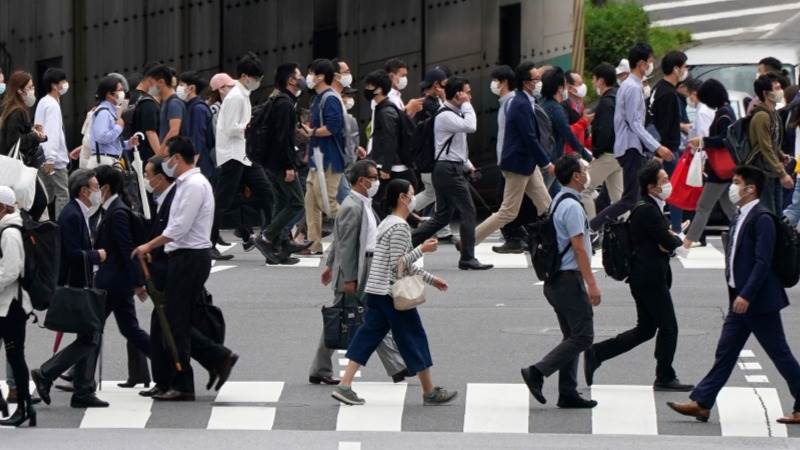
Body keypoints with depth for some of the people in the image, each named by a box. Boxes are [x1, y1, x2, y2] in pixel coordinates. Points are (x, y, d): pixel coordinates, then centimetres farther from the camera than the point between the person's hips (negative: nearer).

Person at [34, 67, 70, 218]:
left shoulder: (43, 103, 15)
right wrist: (50, 159, -27)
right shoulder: (52, 105, -14)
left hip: (44, 159, 9)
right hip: (55, 160, -9)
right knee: (62, 195, -7)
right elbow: (52, 133, -21)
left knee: (46, 194, 12)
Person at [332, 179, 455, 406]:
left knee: (369, 335, 6)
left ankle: (345, 385, -2)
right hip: (393, 292, -9)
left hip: (375, 291, 9)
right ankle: (430, 392, 10)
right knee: (413, 338, 2)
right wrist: (422, 249, -13)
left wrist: (430, 279, 25)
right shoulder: (400, 227, -15)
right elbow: (397, 264, -20)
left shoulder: (387, 223, 17)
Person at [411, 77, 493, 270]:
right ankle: (468, 258, -3)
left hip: (454, 169, 10)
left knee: (443, 216, 12)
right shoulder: (445, 116, -15)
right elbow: (470, 126, -27)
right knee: (468, 211, -7)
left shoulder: (454, 114, 18)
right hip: (449, 169, -10)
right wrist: (466, 105, -14)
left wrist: (467, 164, 17)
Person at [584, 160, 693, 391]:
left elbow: (664, 243, 19)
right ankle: (665, 378, 8)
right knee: (668, 327, -1)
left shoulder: (649, 208, 16)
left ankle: (596, 353, 11)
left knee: (645, 330, 13)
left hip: (644, 278, 10)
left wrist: (669, 240, -4)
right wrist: (677, 239, 2)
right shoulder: (648, 211, -17)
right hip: (651, 278, -10)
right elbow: (668, 243, -21)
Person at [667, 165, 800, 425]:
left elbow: (763, 262, -23)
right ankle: (701, 403, 6)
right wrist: (736, 294, 17)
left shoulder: (762, 219, -16)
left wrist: (746, 296, -27)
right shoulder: (740, 218, 13)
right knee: (725, 353, 7)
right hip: (740, 299, 9)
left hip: (759, 301, -9)